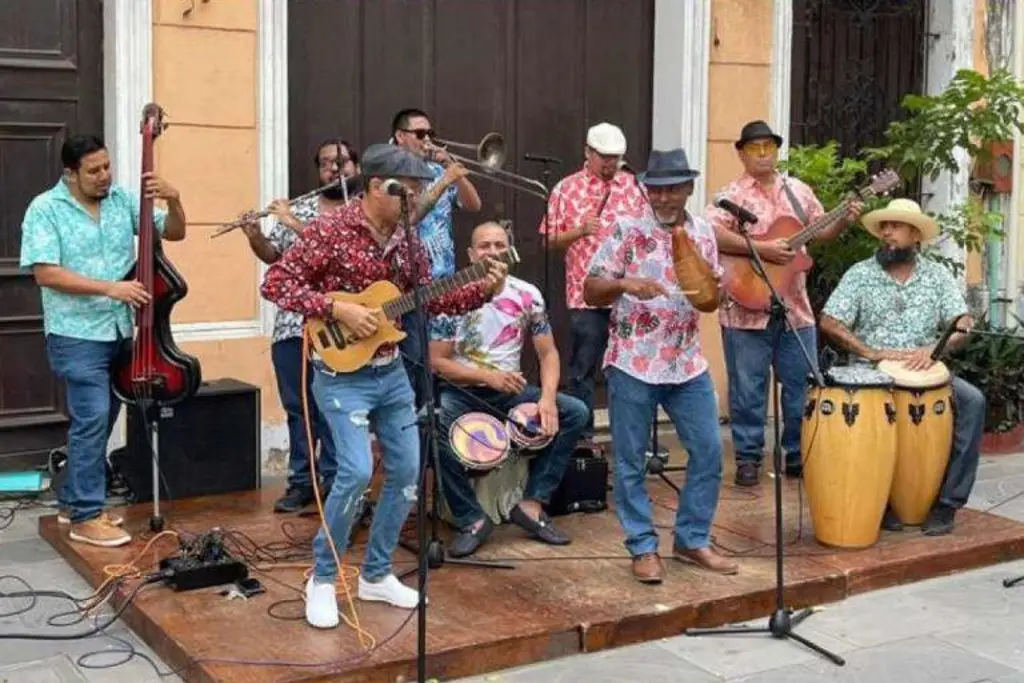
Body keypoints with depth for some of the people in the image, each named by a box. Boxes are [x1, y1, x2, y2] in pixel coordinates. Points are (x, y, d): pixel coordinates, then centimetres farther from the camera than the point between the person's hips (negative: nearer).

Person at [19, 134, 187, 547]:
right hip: (76, 334, -6)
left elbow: (174, 233, 6)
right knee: (92, 418, -11)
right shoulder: (45, 209, -9)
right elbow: (45, 273, -18)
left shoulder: (123, 199, 4)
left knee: (101, 419, 14)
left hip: (120, 331, 6)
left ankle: (72, 501, 28)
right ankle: (85, 517, -2)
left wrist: (173, 201, -15)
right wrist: (109, 288, -23)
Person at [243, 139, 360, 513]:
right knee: (297, 407, 9)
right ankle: (301, 480, 17)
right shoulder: (298, 207, 13)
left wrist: (294, 223, -16)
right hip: (291, 323, 4)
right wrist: (255, 237, -5)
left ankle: (332, 479, 14)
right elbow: (272, 256, 15)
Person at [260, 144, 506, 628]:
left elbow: (428, 299, 13)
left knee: (407, 471, 8)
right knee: (357, 471, -18)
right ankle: (322, 579, 3)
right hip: (343, 375, -7)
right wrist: (338, 309, -24)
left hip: (391, 371, 7)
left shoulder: (404, 241, 6)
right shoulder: (331, 230, -14)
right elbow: (276, 283, -17)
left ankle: (376, 574, 24)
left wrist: (481, 290, -1)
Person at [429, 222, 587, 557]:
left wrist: (547, 398, -19)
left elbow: (548, 354, 0)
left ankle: (531, 504, -8)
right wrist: (488, 376, -22)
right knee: (432, 424, -35)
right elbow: (437, 361, -8)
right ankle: (472, 518, -19)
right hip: (463, 391, -3)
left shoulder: (528, 296, -1)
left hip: (511, 390, 3)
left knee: (575, 412, -17)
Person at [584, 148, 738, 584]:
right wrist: (625, 285, -24)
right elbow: (590, 291, -6)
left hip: (688, 364, 4)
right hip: (633, 364, -4)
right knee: (630, 462, 2)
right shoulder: (627, 231, -5)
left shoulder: (703, 233, 8)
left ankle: (692, 540, 20)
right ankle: (643, 547, 16)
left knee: (709, 453, 5)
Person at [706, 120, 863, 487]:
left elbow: (821, 230, 19)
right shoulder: (731, 196, -5)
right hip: (747, 308, -5)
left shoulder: (798, 191, 12)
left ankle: (798, 454, 23)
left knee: (804, 385, 10)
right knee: (748, 388, 2)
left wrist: (845, 220, -2)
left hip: (795, 307, 5)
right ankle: (748, 458, 14)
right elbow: (710, 233, -21)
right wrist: (761, 249, -24)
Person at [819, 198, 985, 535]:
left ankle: (947, 500, -14)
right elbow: (829, 322, -6)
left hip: (925, 373, 2)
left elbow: (962, 324, 0)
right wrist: (871, 352, -18)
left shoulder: (937, 275, 8)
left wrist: (934, 348, -21)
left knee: (972, 401, -24)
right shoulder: (859, 274, 2)